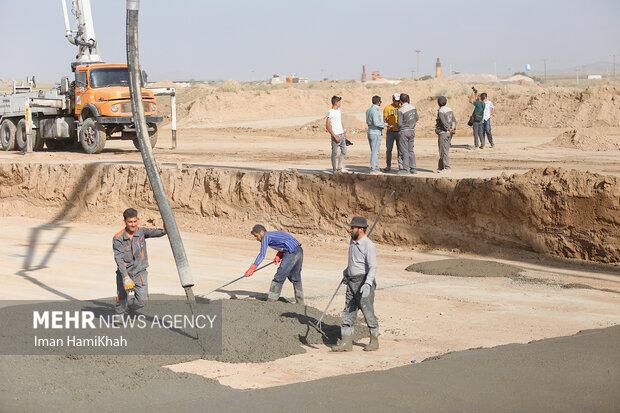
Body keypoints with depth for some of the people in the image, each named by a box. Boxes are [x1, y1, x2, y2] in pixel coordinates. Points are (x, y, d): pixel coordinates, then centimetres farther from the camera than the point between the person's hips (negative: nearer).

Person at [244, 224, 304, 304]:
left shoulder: (266, 237, -4)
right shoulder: (273, 234, 23)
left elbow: (262, 255, -12)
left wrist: (252, 268, -13)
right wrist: (279, 256, 8)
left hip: (292, 253, -9)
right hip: (299, 251, 9)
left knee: (279, 277, -2)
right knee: (295, 278, 20)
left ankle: (271, 300, 2)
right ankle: (300, 302, 28)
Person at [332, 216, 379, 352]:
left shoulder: (368, 245, -16)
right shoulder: (352, 241, 11)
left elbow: (373, 267, -23)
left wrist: (367, 284, -33)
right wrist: (346, 273, 33)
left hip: (364, 282, -8)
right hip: (352, 282, 8)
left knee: (368, 312, 0)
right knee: (348, 312, 5)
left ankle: (374, 340, 15)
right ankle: (346, 342, 7)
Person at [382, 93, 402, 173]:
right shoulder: (387, 108, 1)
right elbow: (385, 119, -1)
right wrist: (388, 125, -20)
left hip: (399, 131, 2)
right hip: (390, 131, -2)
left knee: (400, 150, 3)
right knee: (388, 149, 0)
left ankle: (401, 166, 8)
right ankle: (388, 167, 6)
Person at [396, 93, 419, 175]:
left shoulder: (400, 110, -16)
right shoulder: (413, 108, 2)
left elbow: (400, 124, -15)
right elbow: (417, 118, 13)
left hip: (404, 131, -7)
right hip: (412, 131, 7)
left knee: (404, 151, -1)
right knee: (411, 150, 13)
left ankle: (405, 168, -1)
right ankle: (413, 168, 14)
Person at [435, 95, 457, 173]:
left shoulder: (440, 111, -14)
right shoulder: (450, 110, 11)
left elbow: (444, 122, -20)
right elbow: (454, 120, 7)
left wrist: (449, 129, -10)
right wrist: (453, 128, -2)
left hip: (443, 132, -8)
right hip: (449, 133, 8)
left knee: (444, 151, -4)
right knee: (446, 150, 12)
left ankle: (447, 168, -5)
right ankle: (440, 167, 18)